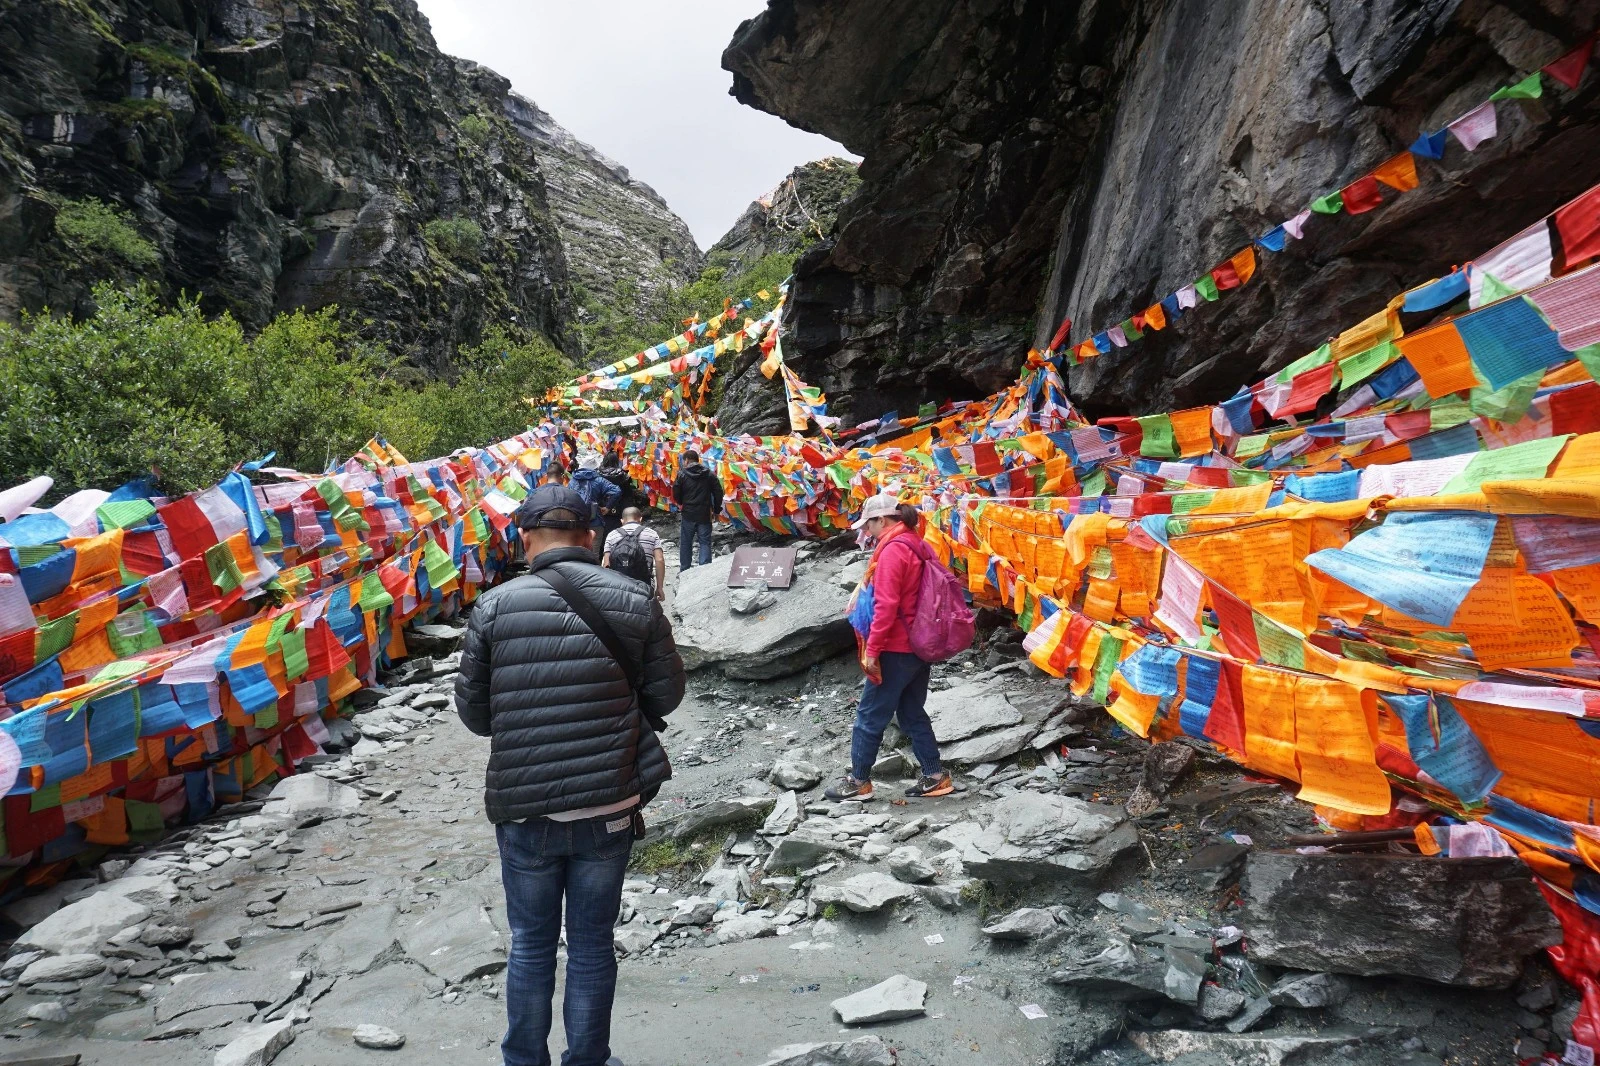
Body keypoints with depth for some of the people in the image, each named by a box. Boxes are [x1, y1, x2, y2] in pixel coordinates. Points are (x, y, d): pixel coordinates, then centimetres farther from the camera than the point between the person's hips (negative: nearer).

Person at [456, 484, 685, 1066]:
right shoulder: (636, 600, -7)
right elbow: (666, 692, 0)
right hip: (611, 805, 1)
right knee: (593, 943, 17)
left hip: (524, 809, 0)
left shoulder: (494, 606, -9)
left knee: (531, 946, 18)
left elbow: (473, 712, -1)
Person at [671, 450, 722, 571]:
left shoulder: (682, 474, -4)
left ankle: (684, 571, 16)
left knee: (685, 542, 11)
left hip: (688, 515, -1)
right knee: (705, 542, 4)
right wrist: (716, 509, 13)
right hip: (705, 515, 1)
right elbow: (718, 492, 2)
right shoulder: (709, 474, 2)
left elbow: (676, 495, -2)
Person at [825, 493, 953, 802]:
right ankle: (935, 776, 19)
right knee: (913, 715, 16)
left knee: (869, 716, 3)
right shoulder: (913, 545, 11)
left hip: (896, 650, -9)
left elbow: (886, 605, -23)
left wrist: (872, 649, -19)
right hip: (917, 646, 9)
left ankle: (858, 782, 12)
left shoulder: (892, 549, -17)